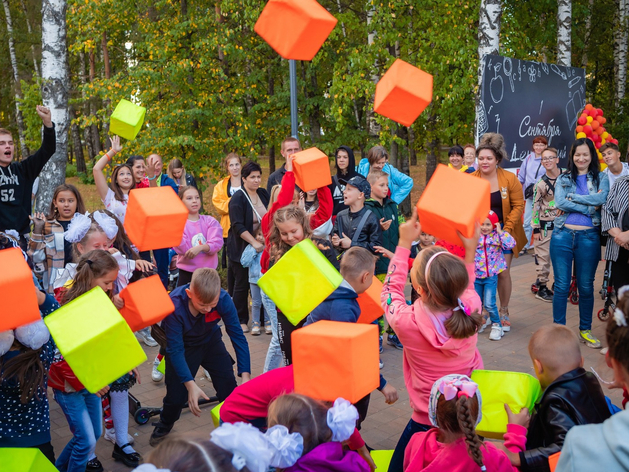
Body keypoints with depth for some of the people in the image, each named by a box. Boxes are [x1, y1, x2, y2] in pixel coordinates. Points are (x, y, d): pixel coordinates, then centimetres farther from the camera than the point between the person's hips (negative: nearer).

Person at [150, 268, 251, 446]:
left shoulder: (224, 300, -30)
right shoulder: (174, 304, -36)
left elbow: (237, 336, -24)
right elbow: (176, 349, -32)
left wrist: (245, 375, -31)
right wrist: (191, 385, -39)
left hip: (211, 341, 2)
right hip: (183, 345, -2)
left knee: (229, 387, -8)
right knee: (176, 394, -4)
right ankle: (164, 426, 30)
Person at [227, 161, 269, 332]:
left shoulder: (263, 194, 8)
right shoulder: (238, 199, -12)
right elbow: (238, 226, -19)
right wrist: (254, 243, -26)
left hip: (261, 245, 6)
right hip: (242, 247, -5)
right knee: (242, 284, 0)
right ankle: (240, 321, 10)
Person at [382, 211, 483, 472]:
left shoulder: (407, 322, -31)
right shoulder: (471, 308, -22)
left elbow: (390, 290, -7)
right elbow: (465, 287, 6)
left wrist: (404, 244, -4)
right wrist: (470, 250, 5)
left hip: (428, 421, -4)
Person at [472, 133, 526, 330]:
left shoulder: (509, 178, -8)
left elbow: (518, 205, -5)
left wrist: (507, 229, -14)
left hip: (503, 233, -1)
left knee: (503, 272, 0)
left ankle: (504, 312, 19)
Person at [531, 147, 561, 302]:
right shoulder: (540, 184, -4)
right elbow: (535, 206, -2)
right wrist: (535, 229, -4)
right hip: (546, 225, -2)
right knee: (543, 257, 0)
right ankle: (542, 288, 11)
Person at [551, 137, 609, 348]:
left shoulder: (601, 178, 7)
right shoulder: (563, 179, 9)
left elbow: (602, 199, -13)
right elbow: (560, 202, -9)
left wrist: (572, 197, -10)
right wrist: (589, 207, -11)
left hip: (589, 237, 0)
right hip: (562, 236, 0)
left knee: (586, 287, 8)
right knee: (561, 286, 3)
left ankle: (585, 330, 23)